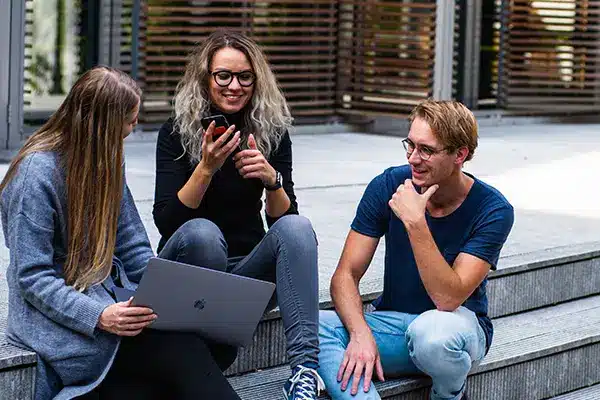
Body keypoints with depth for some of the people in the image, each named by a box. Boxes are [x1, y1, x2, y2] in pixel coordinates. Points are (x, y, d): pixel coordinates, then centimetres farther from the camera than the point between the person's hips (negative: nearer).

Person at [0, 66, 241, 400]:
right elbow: (33, 278, -16)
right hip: (56, 309, -7)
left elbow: (134, 248, 13)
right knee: (181, 349, -30)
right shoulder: (37, 173, -12)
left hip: (111, 296, 7)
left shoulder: (107, 162, 12)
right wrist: (100, 316, -29)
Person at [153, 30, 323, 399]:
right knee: (201, 232, -35)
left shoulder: (273, 133, 1)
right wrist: (206, 168, -28)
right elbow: (165, 221, -15)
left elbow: (282, 218, -2)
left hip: (248, 266, 3)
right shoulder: (177, 132, -6)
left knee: (297, 226, -27)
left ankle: (305, 366, -40)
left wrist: (271, 179, -22)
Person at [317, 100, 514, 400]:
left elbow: (448, 299, -25)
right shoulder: (388, 186, -6)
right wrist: (360, 333, -27)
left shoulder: (493, 210, -15)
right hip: (392, 321, 3)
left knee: (430, 331, -39)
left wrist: (415, 223, -32)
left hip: (457, 323, -3)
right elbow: (345, 275, -8)